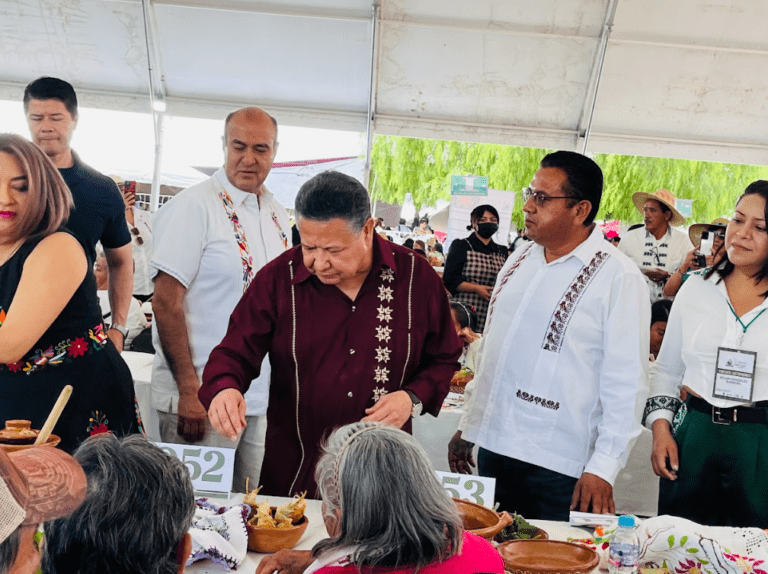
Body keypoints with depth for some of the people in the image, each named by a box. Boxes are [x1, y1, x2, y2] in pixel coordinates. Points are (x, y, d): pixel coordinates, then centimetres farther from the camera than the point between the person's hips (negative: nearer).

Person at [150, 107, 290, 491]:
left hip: (262, 400, 6)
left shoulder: (278, 216, 11)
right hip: (202, 399, -6)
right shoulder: (195, 206, -9)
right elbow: (166, 301, -14)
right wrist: (189, 391, -17)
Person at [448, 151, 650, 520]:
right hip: (493, 446, 6)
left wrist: (603, 469, -16)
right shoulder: (519, 261, 10)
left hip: (558, 466, -6)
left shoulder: (618, 278, -10)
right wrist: (468, 427, 17)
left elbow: (626, 383, -12)